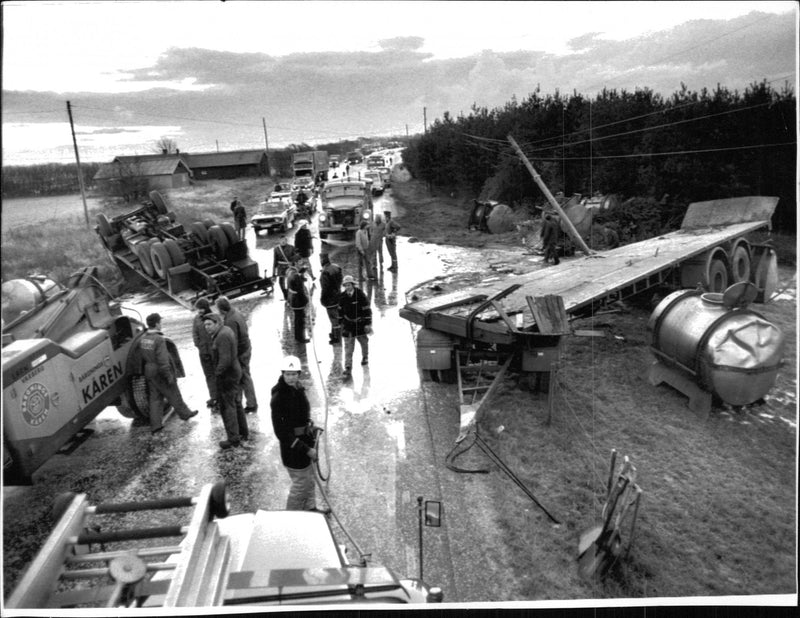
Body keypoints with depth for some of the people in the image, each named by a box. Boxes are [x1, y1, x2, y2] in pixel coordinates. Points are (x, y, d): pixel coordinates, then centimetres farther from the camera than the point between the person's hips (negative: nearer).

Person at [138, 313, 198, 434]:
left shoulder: (143, 338, 2)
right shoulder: (159, 339, -23)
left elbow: (143, 357, 11)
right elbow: (163, 360, -24)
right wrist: (169, 376, -17)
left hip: (149, 371, 7)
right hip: (161, 373, -7)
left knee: (154, 398, 12)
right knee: (173, 395, 11)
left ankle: (155, 425, 13)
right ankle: (185, 413, 29)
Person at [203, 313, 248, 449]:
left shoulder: (222, 336, -24)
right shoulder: (226, 330, 8)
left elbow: (225, 360, -29)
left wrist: (217, 372, -16)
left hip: (227, 375, -10)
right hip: (235, 372, 10)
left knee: (227, 407, 0)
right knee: (236, 404, 21)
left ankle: (233, 439, 9)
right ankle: (243, 433, 34)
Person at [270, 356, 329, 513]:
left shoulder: (298, 388, -2)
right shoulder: (278, 398, -26)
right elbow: (281, 432, -25)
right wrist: (306, 449, -23)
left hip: (305, 440, 8)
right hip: (292, 447, -8)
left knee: (309, 479, 25)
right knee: (301, 484, 7)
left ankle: (310, 508, 47)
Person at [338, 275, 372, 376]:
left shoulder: (360, 295, -16)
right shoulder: (342, 297, -4)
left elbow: (367, 310, -13)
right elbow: (341, 310, 10)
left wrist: (368, 324, -14)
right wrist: (341, 322, 13)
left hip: (360, 323, -2)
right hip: (348, 323, 2)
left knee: (363, 342, 17)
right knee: (348, 345, -4)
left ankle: (365, 357, 45)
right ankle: (348, 367, -3)